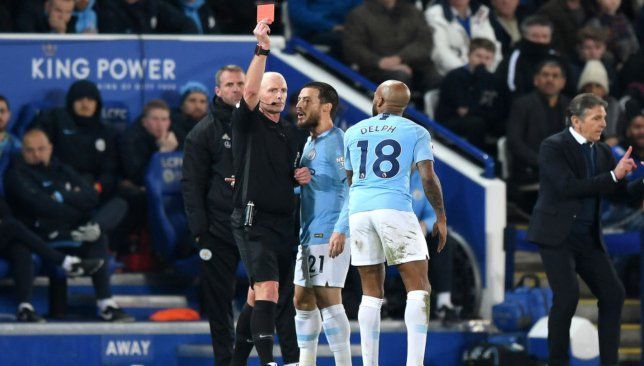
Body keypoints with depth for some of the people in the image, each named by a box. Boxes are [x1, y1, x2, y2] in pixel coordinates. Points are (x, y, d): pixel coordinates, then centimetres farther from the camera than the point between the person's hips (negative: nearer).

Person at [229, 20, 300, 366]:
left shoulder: (288, 135, 19)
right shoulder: (247, 123, -2)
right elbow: (249, 93, -21)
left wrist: (299, 177, 8)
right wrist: (261, 51, -31)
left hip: (282, 221, 7)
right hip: (253, 219, -7)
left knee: (258, 296, 11)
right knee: (267, 291, -19)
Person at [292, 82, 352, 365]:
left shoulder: (338, 141, -10)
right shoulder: (309, 144, 18)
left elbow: (352, 189, -16)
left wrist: (341, 230, -25)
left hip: (329, 234, -9)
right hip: (307, 234, 9)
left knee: (328, 299, -12)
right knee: (302, 300, 11)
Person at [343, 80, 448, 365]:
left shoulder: (353, 132, 16)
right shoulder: (415, 132, 5)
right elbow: (428, 178, -3)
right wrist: (441, 216, 6)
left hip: (359, 212, 4)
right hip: (395, 208, -4)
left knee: (371, 293, 10)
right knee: (418, 289, -1)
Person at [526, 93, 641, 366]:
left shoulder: (603, 151, 9)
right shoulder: (554, 147, -10)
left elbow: (620, 193, 7)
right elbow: (568, 187, -22)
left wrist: (638, 180, -13)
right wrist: (614, 176, -23)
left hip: (588, 238, 7)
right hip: (557, 235, -7)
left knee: (613, 294, 1)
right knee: (567, 296, -16)